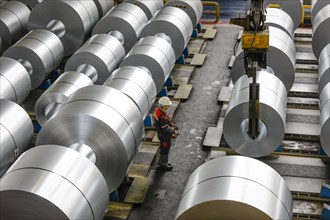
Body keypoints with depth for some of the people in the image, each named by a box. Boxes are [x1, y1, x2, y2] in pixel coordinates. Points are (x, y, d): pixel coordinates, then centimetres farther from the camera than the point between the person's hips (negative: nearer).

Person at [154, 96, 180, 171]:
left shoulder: (157, 110, -5)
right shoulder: (162, 116, -34)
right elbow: (165, 128, -27)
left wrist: (171, 124, 6)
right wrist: (173, 132, -16)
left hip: (160, 133, 9)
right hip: (164, 135, -9)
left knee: (163, 148, 26)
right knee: (165, 149, 9)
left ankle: (162, 161, 43)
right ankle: (163, 164, 24)